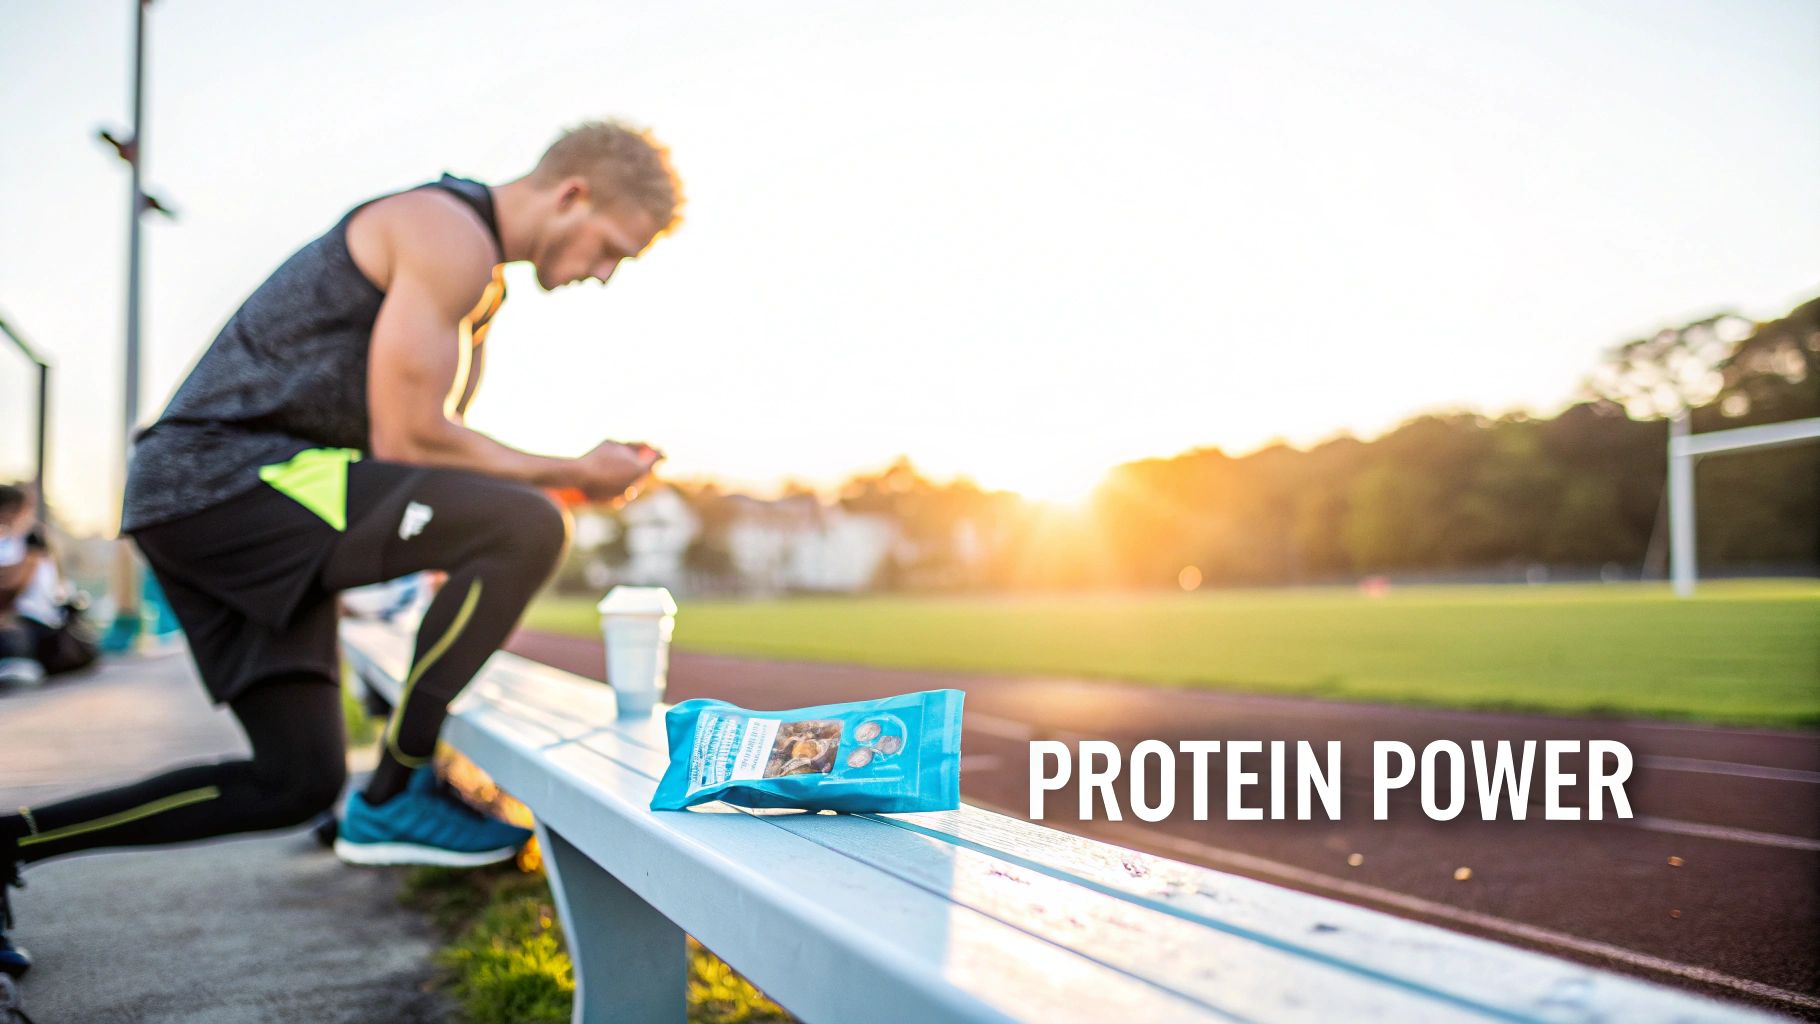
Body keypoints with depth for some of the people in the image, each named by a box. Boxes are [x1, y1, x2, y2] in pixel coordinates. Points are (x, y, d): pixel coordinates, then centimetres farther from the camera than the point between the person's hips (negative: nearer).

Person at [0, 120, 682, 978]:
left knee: (296, 783, 12)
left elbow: (419, 445, 22)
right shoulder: (450, 234, -11)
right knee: (528, 527, -24)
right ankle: (392, 797, -12)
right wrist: (574, 476, -9)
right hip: (225, 471, -10)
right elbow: (407, 441, -17)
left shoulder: (476, 278, 21)